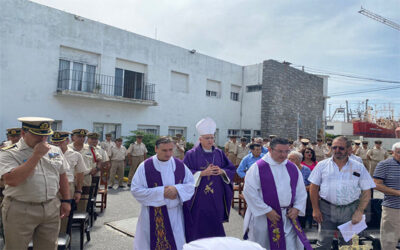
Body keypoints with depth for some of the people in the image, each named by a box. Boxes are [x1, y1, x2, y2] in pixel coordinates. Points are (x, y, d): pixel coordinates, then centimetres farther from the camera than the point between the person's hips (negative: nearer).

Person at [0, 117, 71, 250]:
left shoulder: (55, 151, 6)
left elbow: (62, 176, 14)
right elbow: (11, 180, -25)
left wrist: (66, 200, 8)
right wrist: (36, 155, -23)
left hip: (52, 208, 4)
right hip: (20, 211, -4)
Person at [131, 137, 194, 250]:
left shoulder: (180, 165, -1)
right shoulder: (145, 166, -10)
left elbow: (191, 184, 2)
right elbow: (135, 190, -12)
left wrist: (177, 189, -18)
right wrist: (161, 192, -20)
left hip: (175, 215, 3)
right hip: (153, 216, -2)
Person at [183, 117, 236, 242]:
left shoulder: (219, 153, 7)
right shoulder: (191, 154, -5)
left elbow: (231, 169, 9)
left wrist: (222, 171, -11)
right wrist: (202, 173, -20)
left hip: (216, 198, 4)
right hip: (198, 198, -4)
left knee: (214, 224, 12)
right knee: (198, 226, 2)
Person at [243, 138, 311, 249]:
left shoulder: (293, 168, 5)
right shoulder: (258, 167, -11)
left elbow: (301, 191, 12)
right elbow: (249, 192, -14)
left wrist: (297, 208, -2)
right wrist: (267, 211, -14)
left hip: (288, 216, 4)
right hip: (263, 217, -4)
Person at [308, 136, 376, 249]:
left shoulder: (359, 167, 3)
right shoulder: (322, 165, 2)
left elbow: (366, 191, 3)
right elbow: (314, 187, 2)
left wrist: (360, 211, -8)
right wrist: (315, 209, -4)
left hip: (350, 210, 1)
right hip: (326, 210, -1)